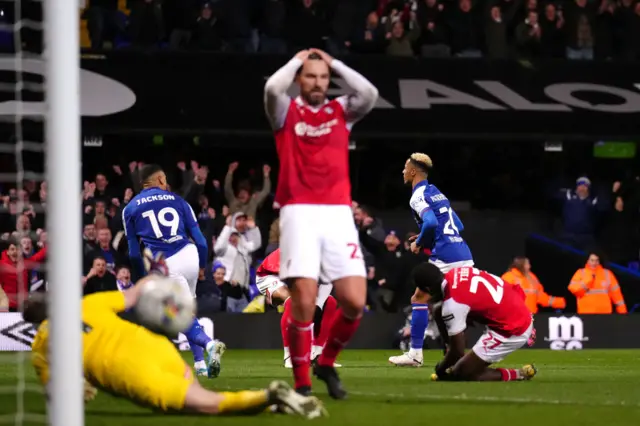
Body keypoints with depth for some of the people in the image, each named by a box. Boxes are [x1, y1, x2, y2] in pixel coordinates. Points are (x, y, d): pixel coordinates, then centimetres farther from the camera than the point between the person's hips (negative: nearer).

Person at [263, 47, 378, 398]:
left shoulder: (341, 111, 16)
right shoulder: (286, 111, 9)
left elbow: (369, 93, -3)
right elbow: (273, 88, -13)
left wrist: (334, 63, 7)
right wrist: (297, 60, 4)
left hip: (338, 214, 3)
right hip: (300, 214, -3)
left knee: (355, 301, -7)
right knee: (304, 301, -13)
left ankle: (326, 363, 18)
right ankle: (302, 383, -1)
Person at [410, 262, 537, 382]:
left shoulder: (452, 304, -24)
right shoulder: (457, 272, -4)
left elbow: (457, 350, -13)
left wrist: (441, 369, 5)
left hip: (512, 331, -9)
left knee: (463, 374, -2)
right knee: (439, 311, 11)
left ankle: (520, 375, 6)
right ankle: (459, 365, 20)